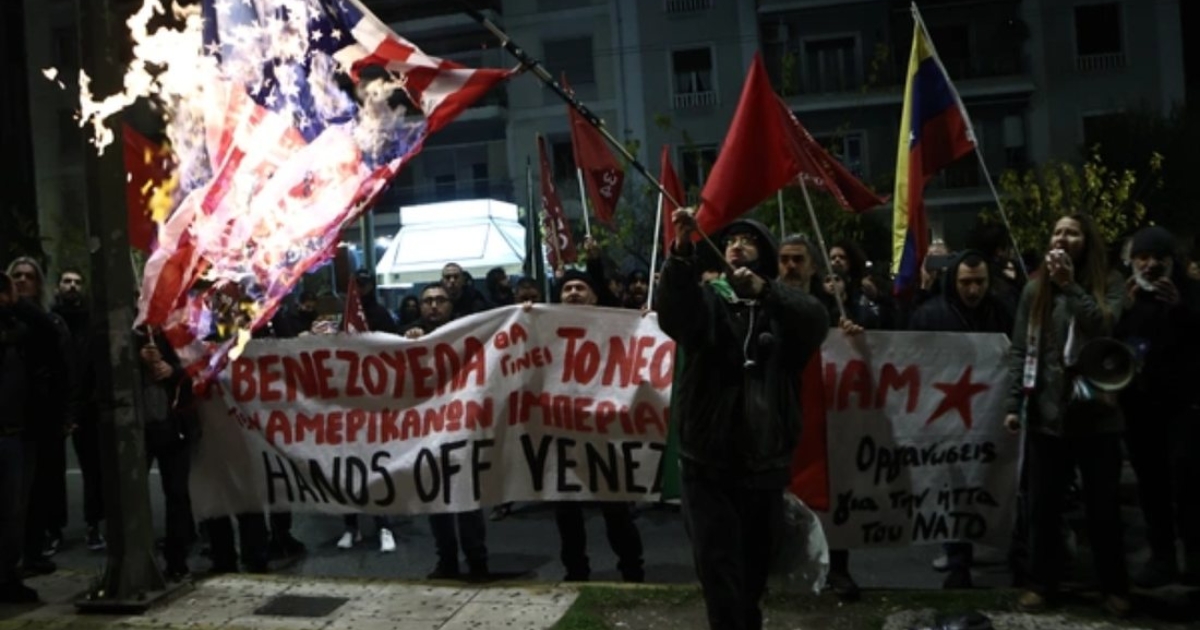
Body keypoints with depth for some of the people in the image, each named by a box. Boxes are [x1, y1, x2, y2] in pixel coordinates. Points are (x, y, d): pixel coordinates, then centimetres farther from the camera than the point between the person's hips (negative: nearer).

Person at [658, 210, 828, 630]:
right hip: (709, 464, -1)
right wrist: (682, 251, -35)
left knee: (754, 571, 16)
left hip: (766, 464, 2)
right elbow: (673, 313, -18)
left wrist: (765, 290, -32)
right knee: (719, 573, -8)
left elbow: (817, 321, -16)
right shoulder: (707, 299, 5)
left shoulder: (784, 307, 6)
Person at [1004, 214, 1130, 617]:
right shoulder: (1035, 290, 8)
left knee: (1102, 505, 8)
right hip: (1046, 414, 2)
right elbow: (1020, 351, 6)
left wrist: (1070, 286, -20)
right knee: (1043, 504, 8)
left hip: (1097, 413, -2)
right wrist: (1013, 404, 1)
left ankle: (1114, 587, 22)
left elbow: (1107, 329, -18)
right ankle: (1043, 583, 19)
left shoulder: (1109, 285, 1)